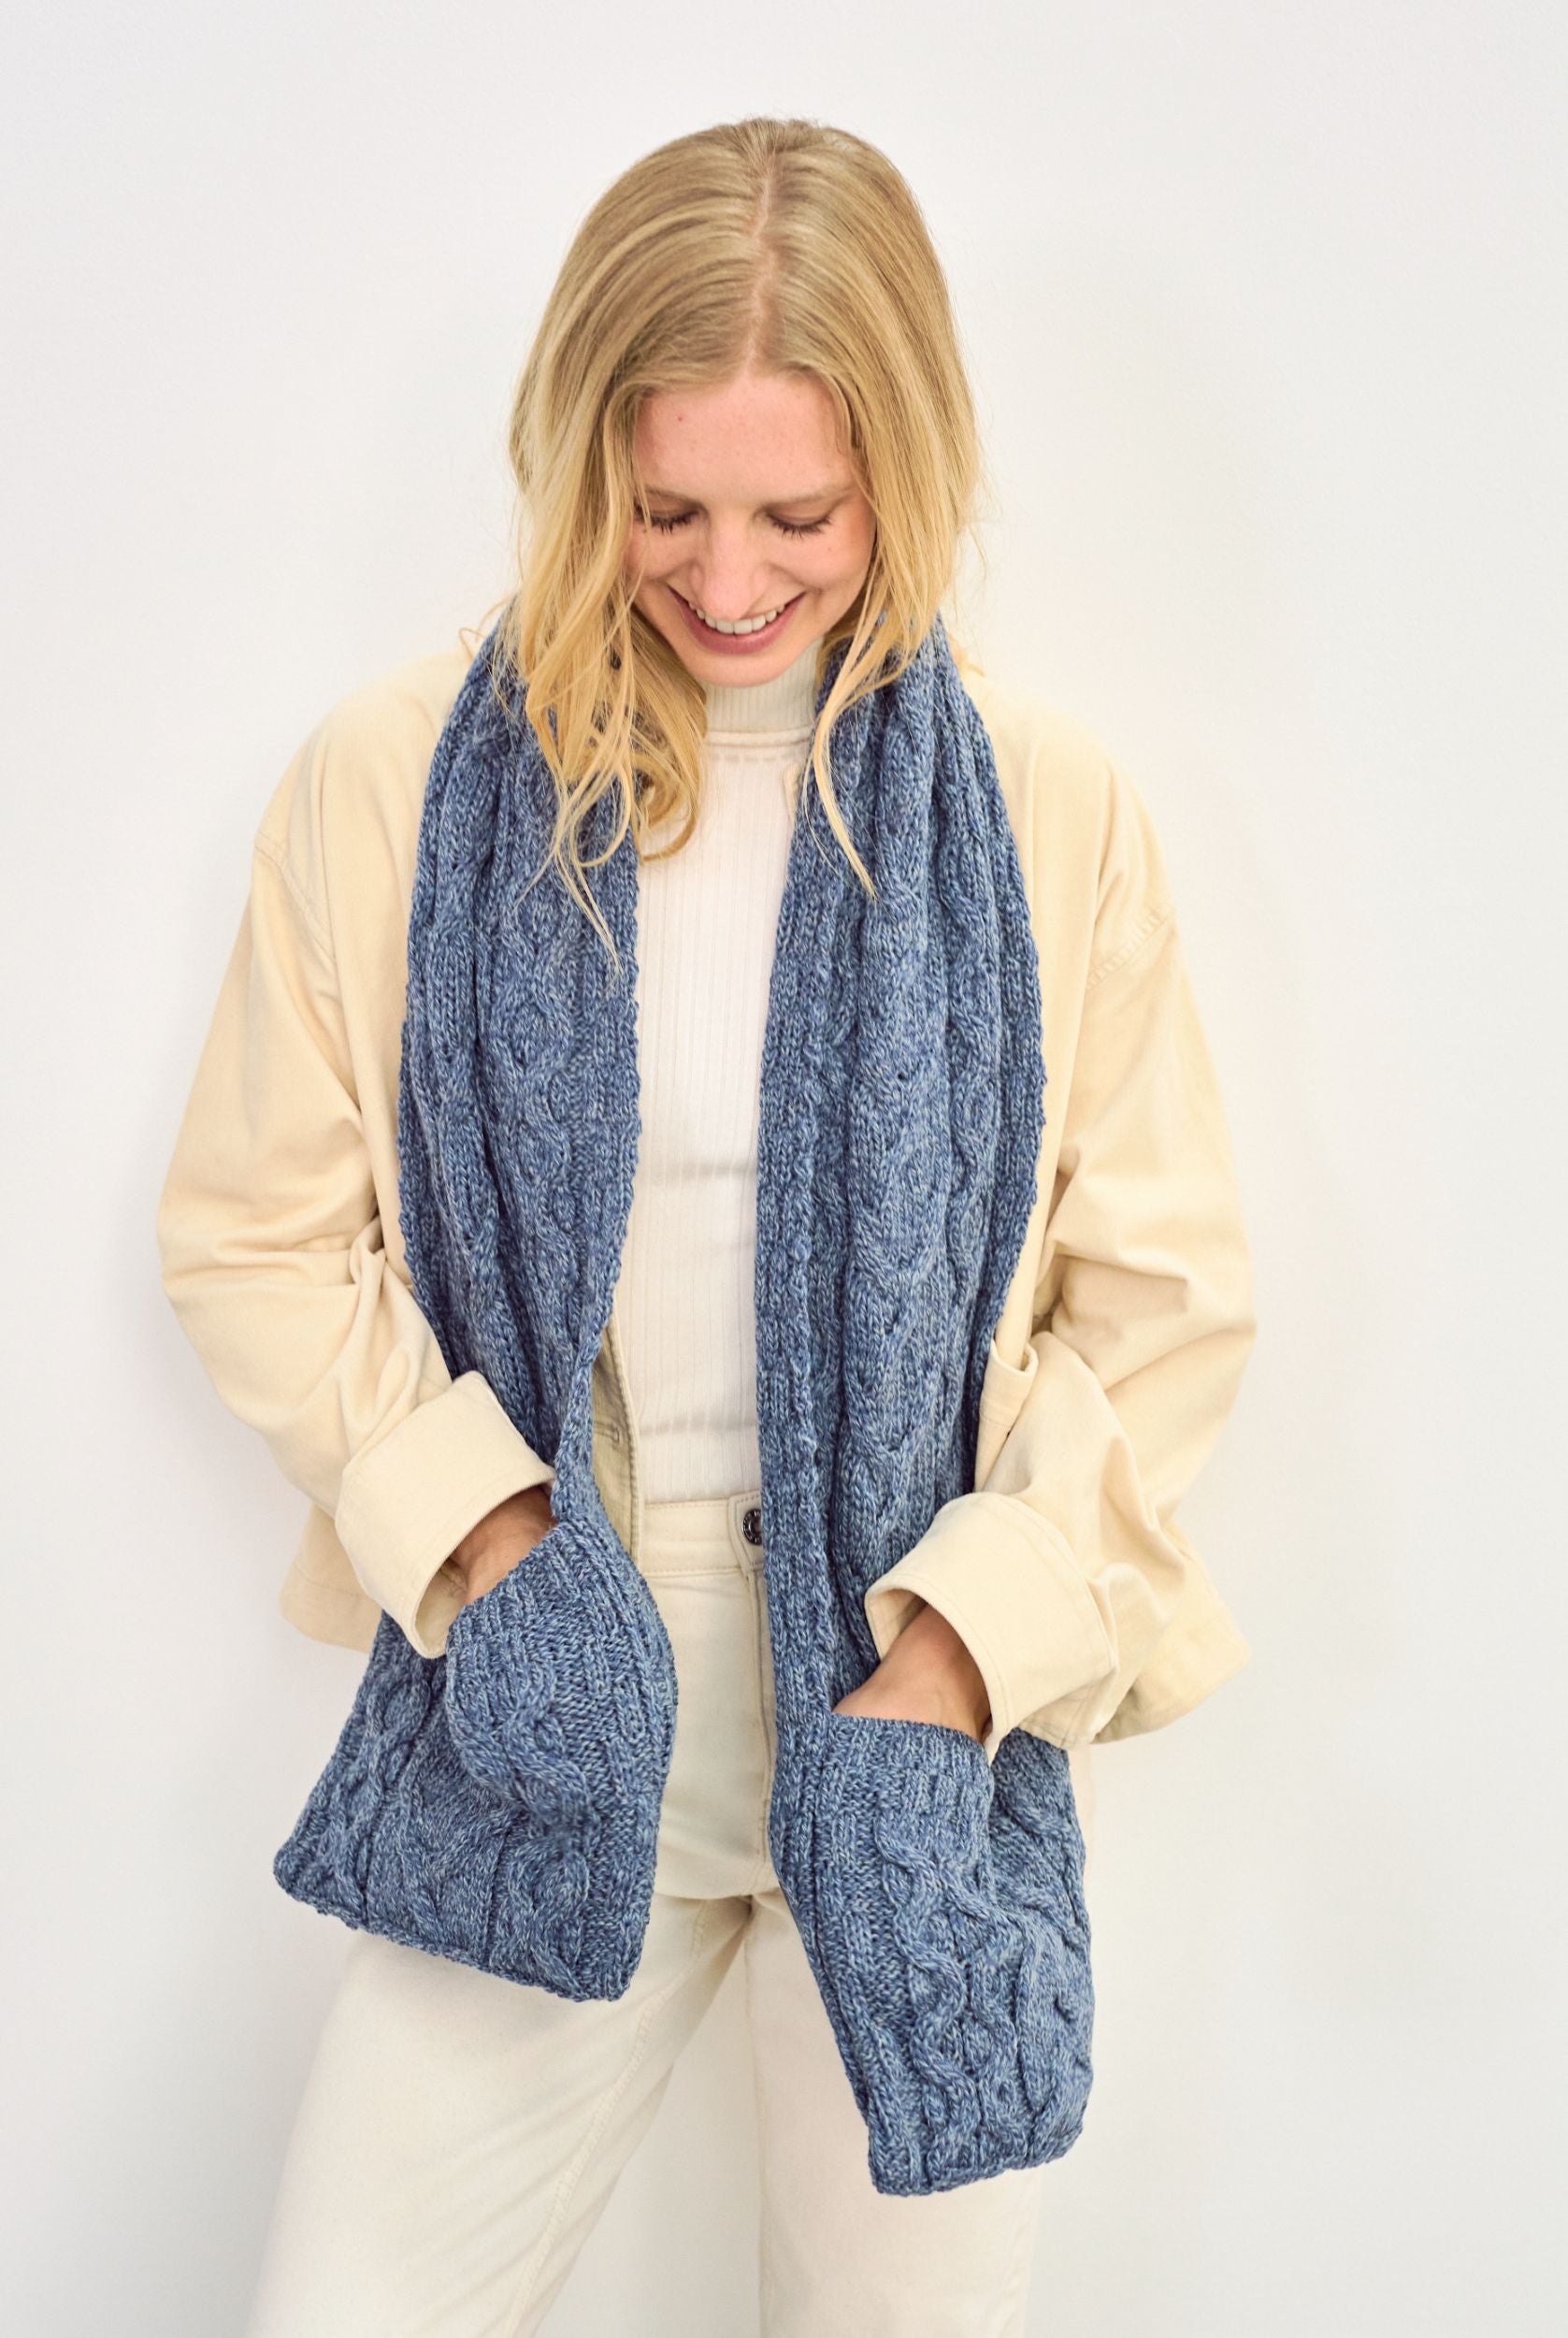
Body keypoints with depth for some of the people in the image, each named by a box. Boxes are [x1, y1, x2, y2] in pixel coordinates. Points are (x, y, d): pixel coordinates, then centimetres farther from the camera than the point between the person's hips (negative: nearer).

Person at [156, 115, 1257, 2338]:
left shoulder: (1051, 808, -2)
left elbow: (1165, 1297, 2)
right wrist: (468, 1515, -11)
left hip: (948, 1700, 1)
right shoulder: (389, 779, -3)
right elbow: (256, 1239, 4)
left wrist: (977, 1635, -11)